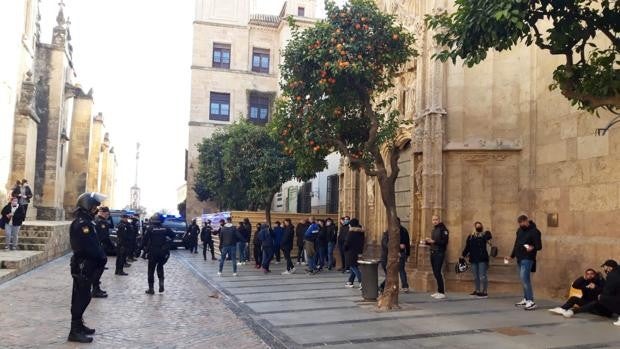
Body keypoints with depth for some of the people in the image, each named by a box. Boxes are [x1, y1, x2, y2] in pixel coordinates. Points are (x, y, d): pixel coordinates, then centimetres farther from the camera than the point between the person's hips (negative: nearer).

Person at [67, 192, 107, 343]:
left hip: (85, 265, 10)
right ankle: (75, 331, -1)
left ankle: (79, 325, 28)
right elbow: (90, 246, -25)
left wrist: (101, 257, 1)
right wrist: (102, 257, -12)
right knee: (81, 298, -6)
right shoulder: (82, 223, -18)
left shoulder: (85, 222, 15)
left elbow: (94, 244, 13)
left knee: (82, 297, 17)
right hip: (83, 266, -10)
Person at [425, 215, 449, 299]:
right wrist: (428, 241, 5)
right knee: (435, 273, 9)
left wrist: (433, 241, -21)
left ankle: (442, 293, -7)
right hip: (433, 253, 8)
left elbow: (444, 241, -17)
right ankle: (439, 291, 17)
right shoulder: (433, 230, 19)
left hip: (439, 253, -8)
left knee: (438, 272, -12)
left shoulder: (443, 229, -7)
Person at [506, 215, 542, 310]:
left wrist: (532, 248, -33)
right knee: (524, 279, 12)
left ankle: (531, 301, -14)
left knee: (524, 278, -16)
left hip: (527, 258, -8)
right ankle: (525, 299, 20)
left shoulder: (534, 231, -11)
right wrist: (511, 256, 21)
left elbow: (539, 246, -12)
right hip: (519, 258, 8)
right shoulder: (519, 230, 13)